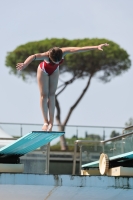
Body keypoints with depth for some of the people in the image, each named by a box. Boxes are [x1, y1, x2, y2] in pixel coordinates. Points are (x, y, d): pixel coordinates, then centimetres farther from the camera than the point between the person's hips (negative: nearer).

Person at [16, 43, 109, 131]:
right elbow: (33, 57, -66)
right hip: (43, 70, -3)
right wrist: (24, 65, -86)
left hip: (54, 71, 3)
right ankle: (46, 122, 1)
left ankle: (51, 122, 1)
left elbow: (79, 49, -34)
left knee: (52, 95, 2)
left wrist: (96, 47, -36)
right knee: (44, 95, -3)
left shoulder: (63, 52, -37)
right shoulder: (46, 55, -46)